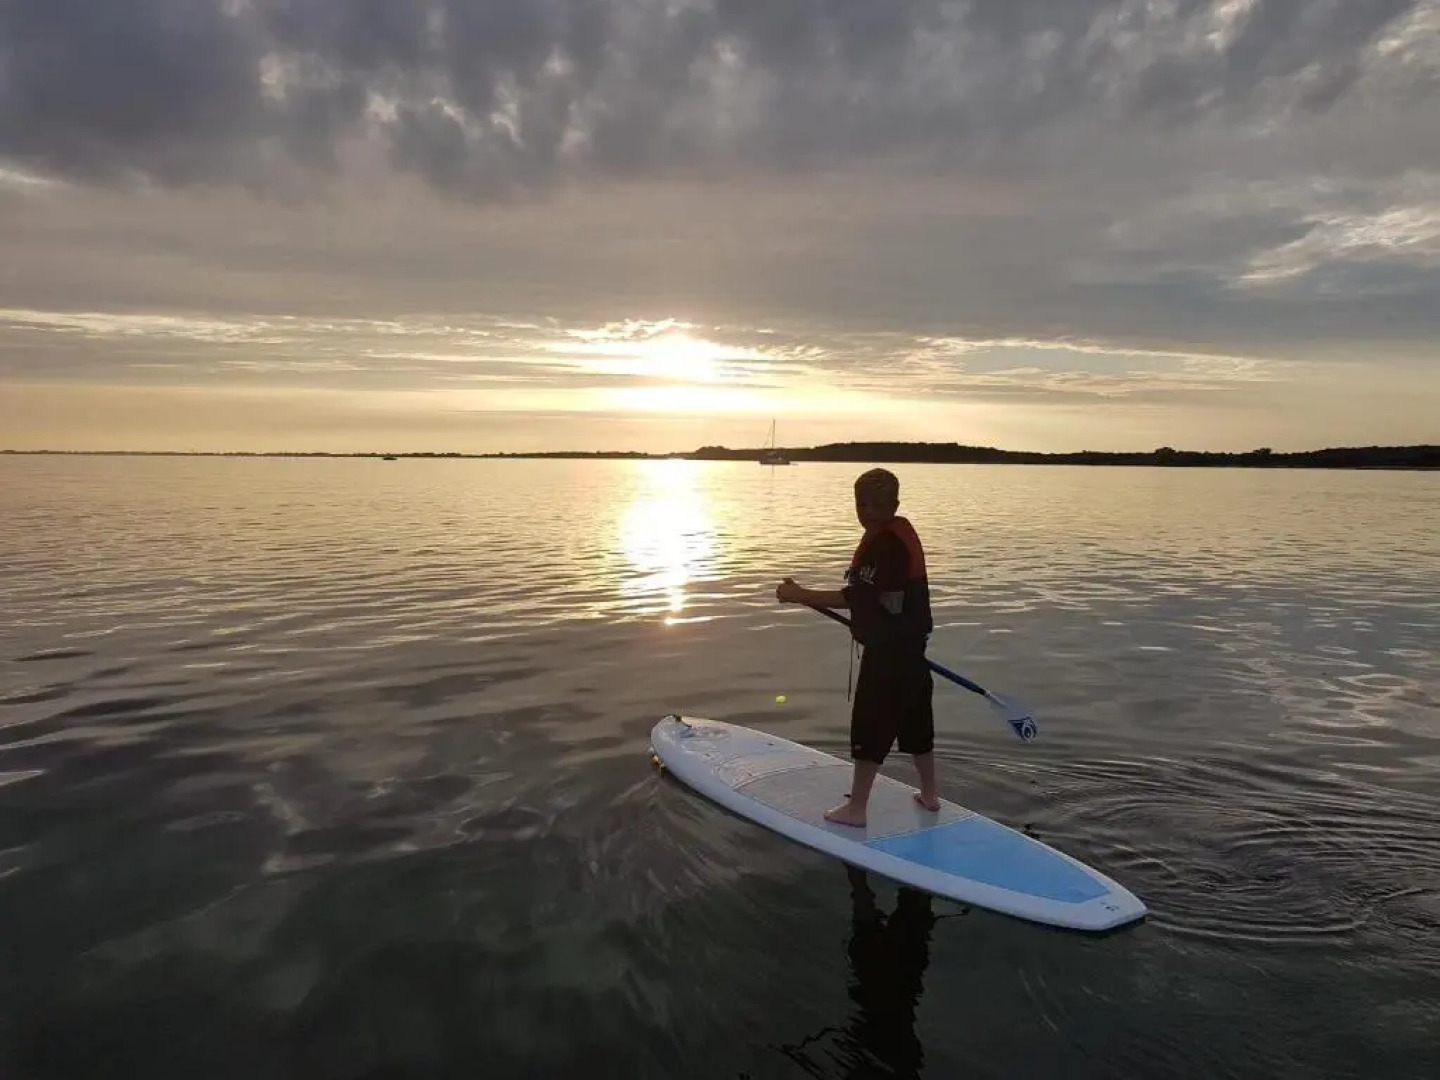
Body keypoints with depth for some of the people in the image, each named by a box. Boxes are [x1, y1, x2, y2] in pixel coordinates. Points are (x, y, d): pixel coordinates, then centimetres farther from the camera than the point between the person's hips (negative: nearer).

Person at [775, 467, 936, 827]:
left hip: (888, 651, -10)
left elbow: (854, 598, -29)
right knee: (914, 720, 20)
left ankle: (856, 808, 6)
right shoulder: (900, 531, 9)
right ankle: (929, 794, 33)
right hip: (908, 646, 10)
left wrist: (799, 595, -28)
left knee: (871, 726, -2)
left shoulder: (885, 544, -23)